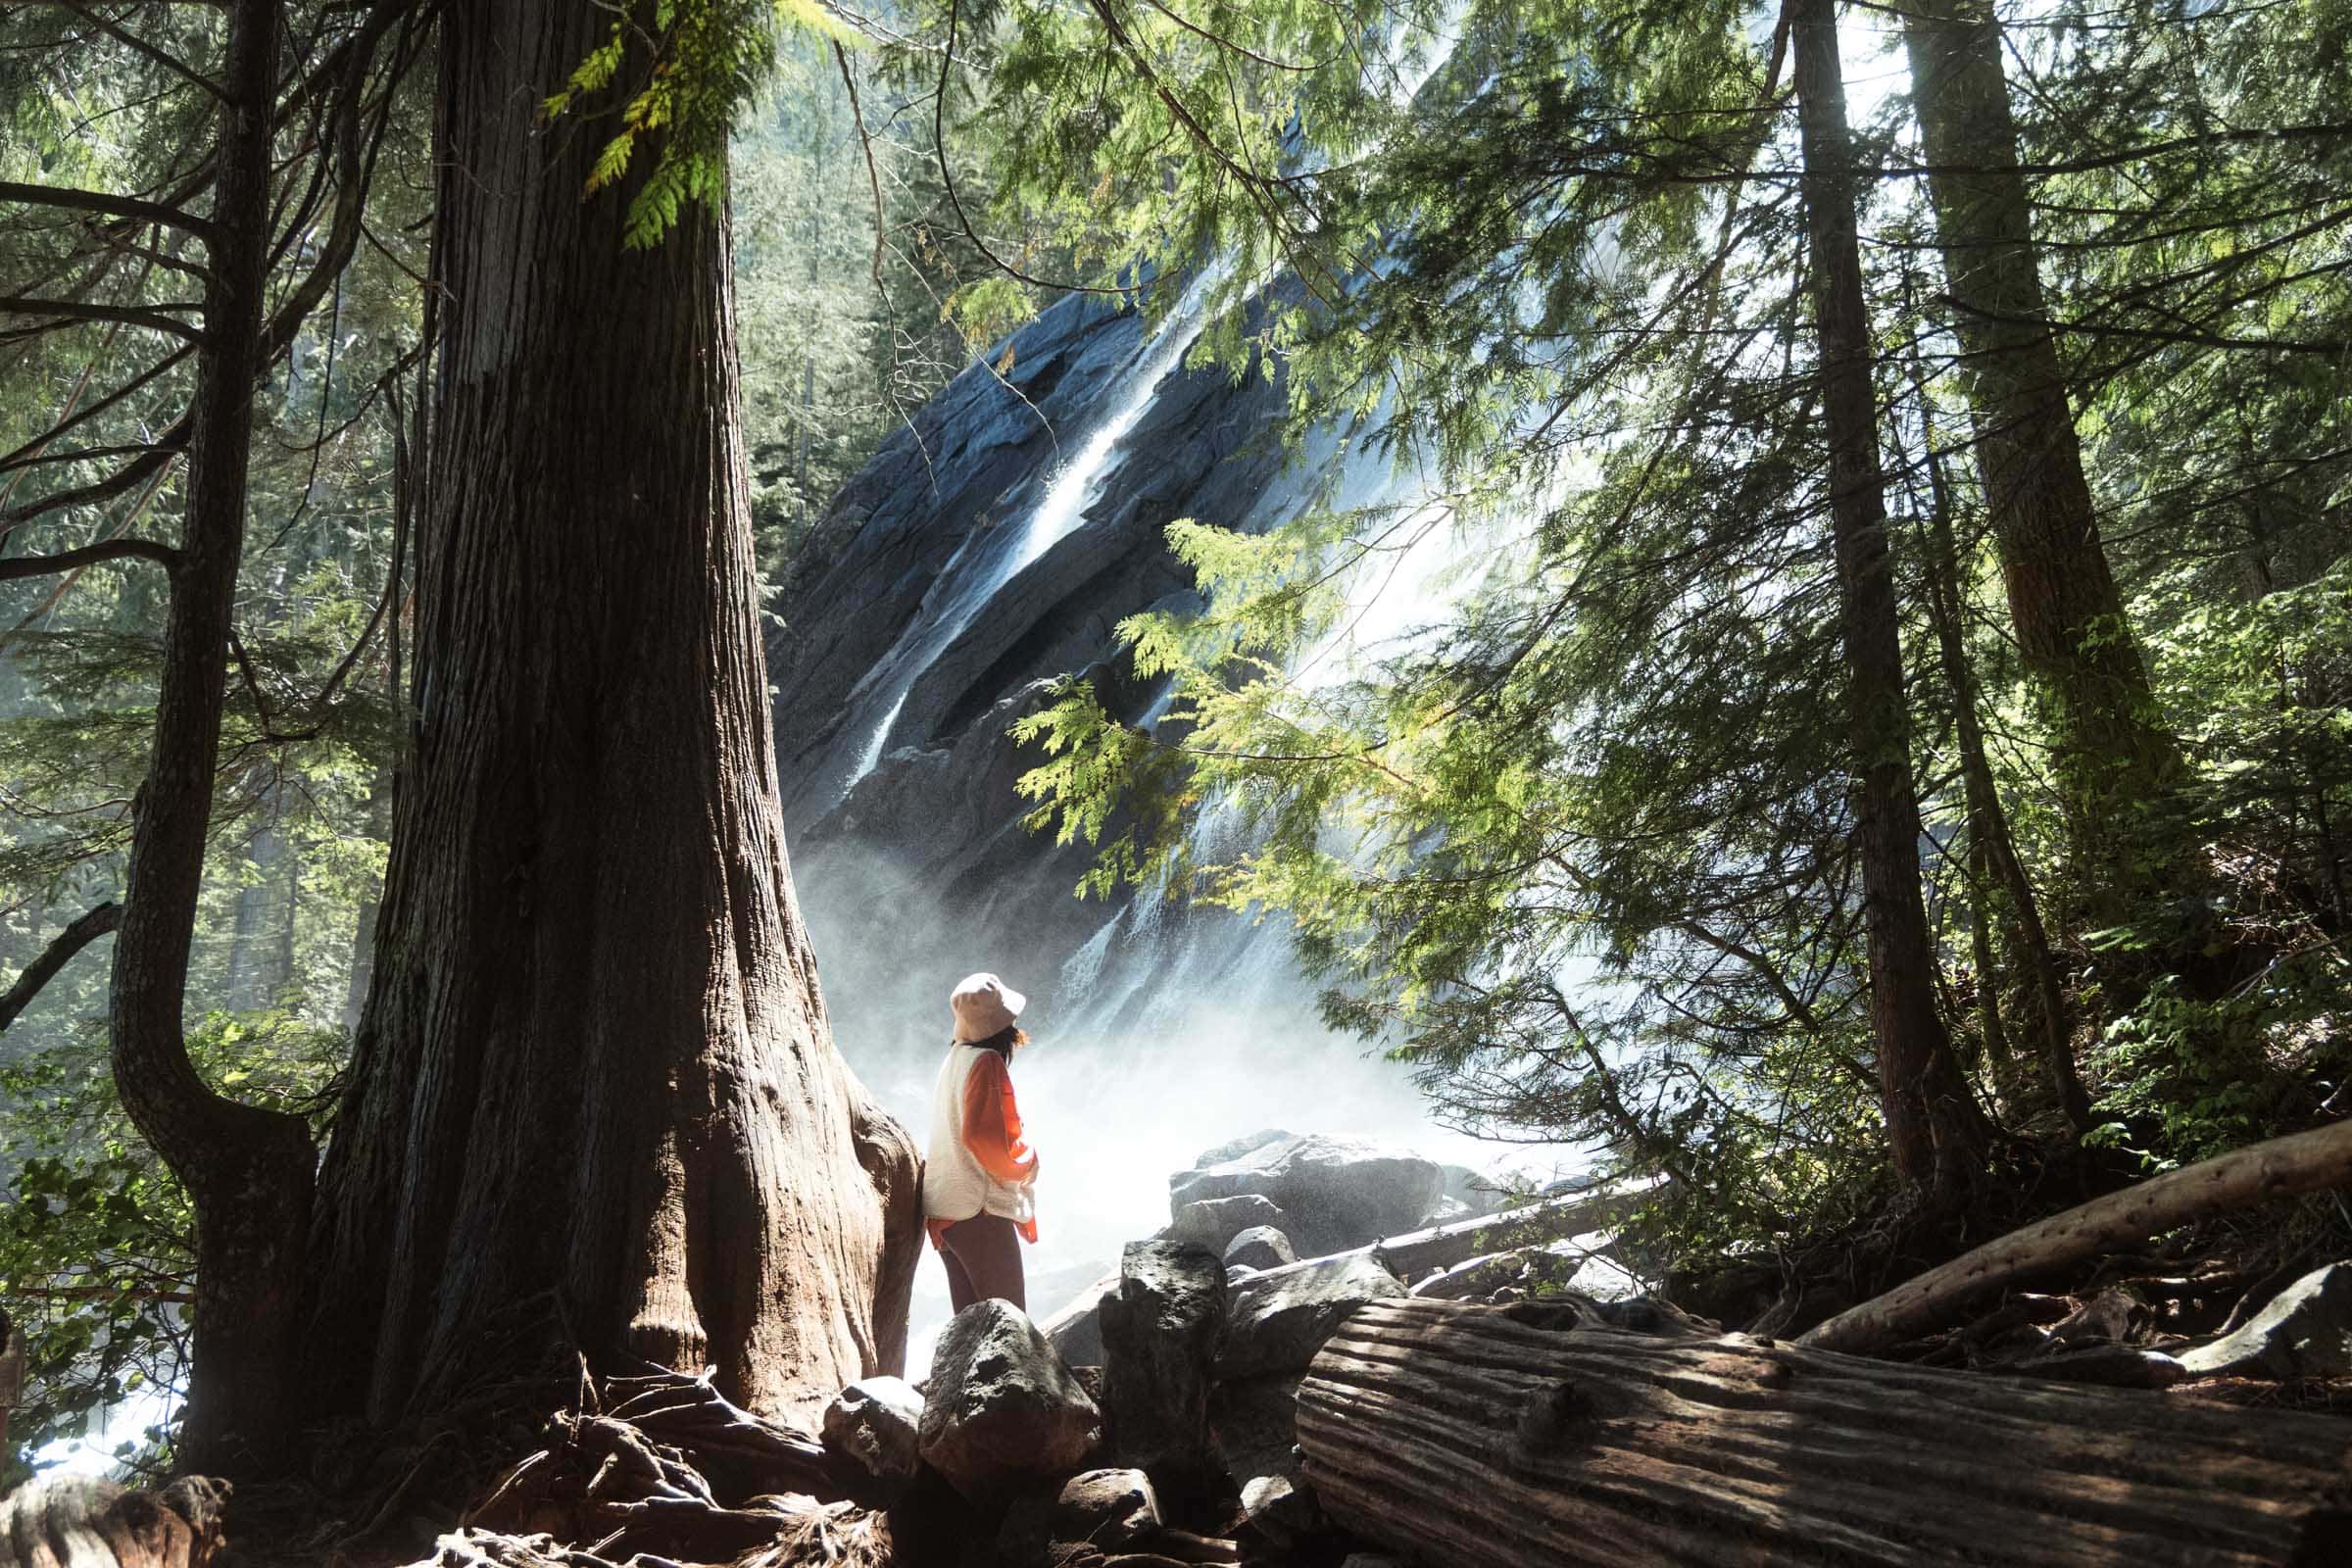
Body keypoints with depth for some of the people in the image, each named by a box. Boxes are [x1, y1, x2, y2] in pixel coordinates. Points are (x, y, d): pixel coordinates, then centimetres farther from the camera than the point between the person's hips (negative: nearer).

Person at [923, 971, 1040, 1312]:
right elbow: (981, 1135, -21)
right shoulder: (987, 1062, -12)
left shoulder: (955, 1060, 15)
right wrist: (1025, 1162, -5)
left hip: (944, 1212, 9)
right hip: (980, 1209, -9)